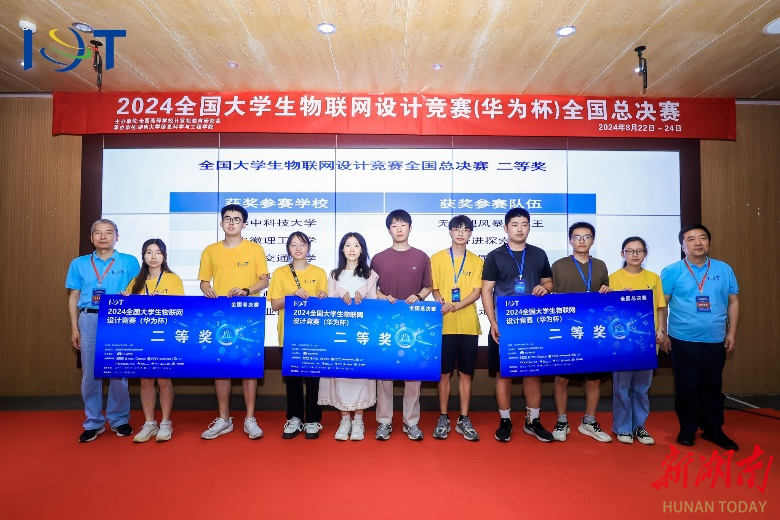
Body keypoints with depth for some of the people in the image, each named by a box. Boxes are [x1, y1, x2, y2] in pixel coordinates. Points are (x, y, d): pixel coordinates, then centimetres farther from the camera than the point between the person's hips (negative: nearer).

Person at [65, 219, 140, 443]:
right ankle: (93, 422, 17)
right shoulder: (79, 263, 11)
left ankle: (119, 420, 17)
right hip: (89, 320, 2)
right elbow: (74, 297, 12)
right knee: (90, 373, 6)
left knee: (118, 372, 4)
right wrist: (74, 328, 6)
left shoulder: (129, 262, 5)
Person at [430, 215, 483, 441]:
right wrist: (440, 301, -19)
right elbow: (434, 288, 3)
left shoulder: (476, 261, 7)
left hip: (468, 325, 1)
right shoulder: (437, 258, 4)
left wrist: (456, 306, -16)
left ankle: (464, 420, 18)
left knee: (466, 373, 7)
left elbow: (477, 292, -1)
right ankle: (443, 418, 17)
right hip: (445, 324, -1)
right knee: (444, 373, 5)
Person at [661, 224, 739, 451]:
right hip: (683, 340, -2)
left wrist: (732, 332, 6)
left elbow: (733, 302, 10)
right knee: (687, 388, 6)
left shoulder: (724, 270, 5)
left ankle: (713, 429, 27)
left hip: (715, 341, 3)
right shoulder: (671, 271, -4)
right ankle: (687, 429, 20)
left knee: (713, 387, 12)